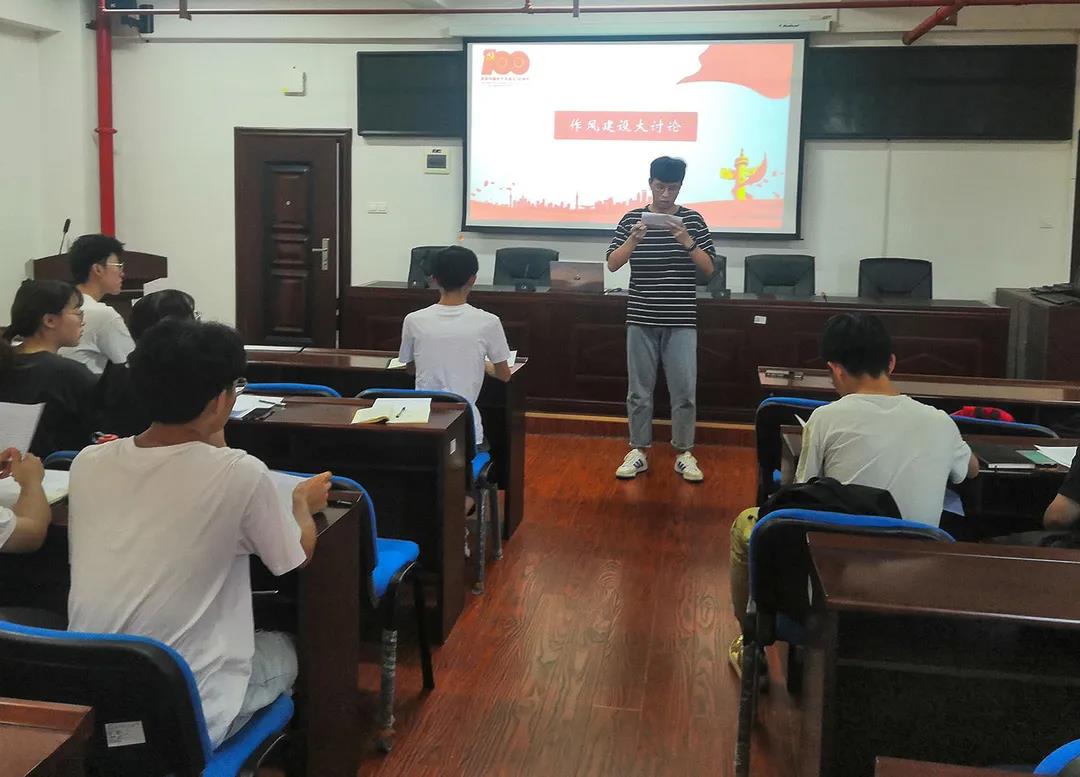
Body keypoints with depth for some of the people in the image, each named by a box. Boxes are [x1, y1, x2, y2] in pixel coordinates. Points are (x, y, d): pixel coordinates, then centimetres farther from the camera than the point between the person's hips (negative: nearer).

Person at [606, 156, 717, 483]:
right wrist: (633, 239, -20)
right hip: (641, 319, 1)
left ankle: (684, 453, 14)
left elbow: (709, 268, -2)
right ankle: (638, 452, 18)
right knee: (639, 390, 7)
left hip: (681, 320, 0)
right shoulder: (632, 218, 3)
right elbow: (612, 264, -4)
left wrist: (687, 242, -17)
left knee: (684, 390, 1)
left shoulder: (692, 220, 2)